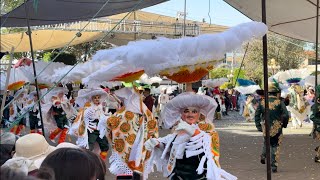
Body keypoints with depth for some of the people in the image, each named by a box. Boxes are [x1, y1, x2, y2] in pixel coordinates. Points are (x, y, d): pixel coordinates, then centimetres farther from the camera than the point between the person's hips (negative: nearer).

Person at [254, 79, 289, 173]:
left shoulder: (262, 102, -2)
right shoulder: (279, 102, -11)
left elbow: (257, 115, 0)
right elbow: (286, 115, -13)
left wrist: (258, 126, 6)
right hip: (277, 129, -3)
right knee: (275, 146, 7)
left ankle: (263, 155, 9)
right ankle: (274, 166, 5)